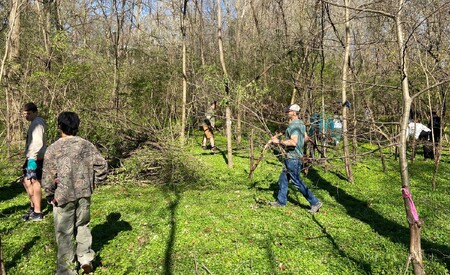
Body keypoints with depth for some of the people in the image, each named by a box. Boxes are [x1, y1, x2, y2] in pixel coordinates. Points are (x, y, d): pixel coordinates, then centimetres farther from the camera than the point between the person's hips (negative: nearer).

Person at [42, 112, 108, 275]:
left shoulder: (53, 149, -12)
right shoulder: (87, 145, -3)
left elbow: (47, 178, -10)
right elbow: (102, 165, -1)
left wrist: (50, 196, 6)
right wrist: (93, 183, 11)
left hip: (63, 196, -3)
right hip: (84, 194, 3)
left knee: (64, 233, 10)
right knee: (83, 226, 23)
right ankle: (86, 259, 24)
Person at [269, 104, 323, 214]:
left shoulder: (294, 125, -19)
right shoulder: (301, 124, 12)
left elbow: (293, 142, -31)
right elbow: (306, 138, 21)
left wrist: (279, 141, -26)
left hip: (292, 158, -10)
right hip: (291, 157, 10)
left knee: (297, 182, -4)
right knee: (283, 179, 17)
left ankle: (315, 202, 3)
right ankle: (281, 201, 27)